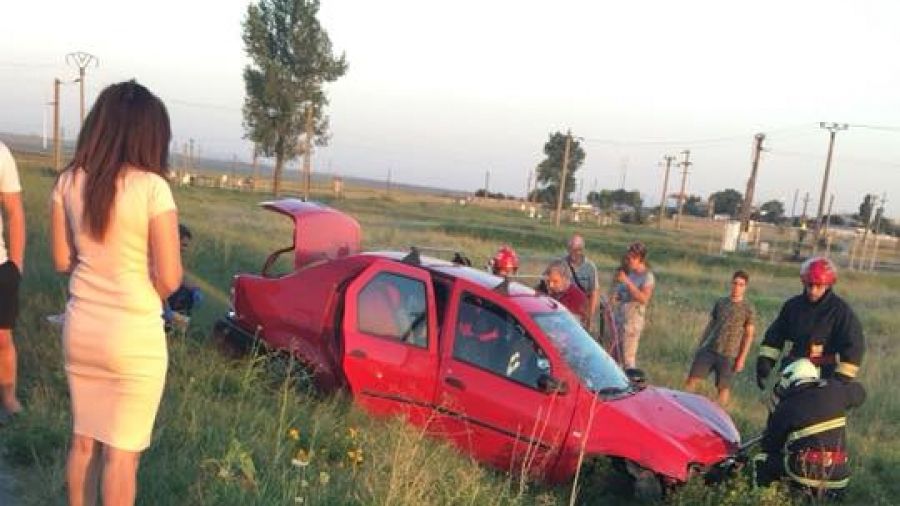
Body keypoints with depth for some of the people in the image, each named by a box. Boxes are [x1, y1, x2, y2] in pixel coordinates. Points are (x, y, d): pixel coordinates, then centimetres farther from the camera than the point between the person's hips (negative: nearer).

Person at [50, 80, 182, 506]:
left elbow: (62, 261, 9)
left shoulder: (68, 182, -1)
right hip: (135, 335, -5)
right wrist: (144, 297, 4)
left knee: (83, 439, 20)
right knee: (122, 451, 8)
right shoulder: (151, 187, -17)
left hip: (80, 328, 5)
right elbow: (169, 278, -16)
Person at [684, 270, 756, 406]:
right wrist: (700, 346, 14)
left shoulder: (749, 308, -3)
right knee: (692, 379, 0)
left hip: (729, 355, -4)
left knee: (723, 387, 1)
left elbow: (749, 335, -4)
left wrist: (742, 358, -9)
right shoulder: (720, 302, 9)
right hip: (709, 349, 4)